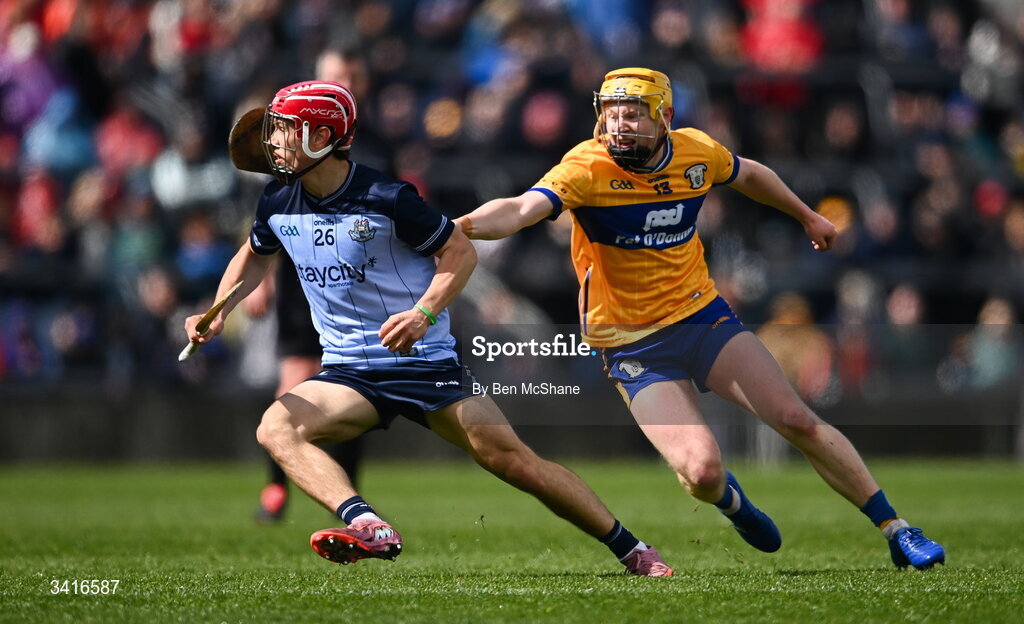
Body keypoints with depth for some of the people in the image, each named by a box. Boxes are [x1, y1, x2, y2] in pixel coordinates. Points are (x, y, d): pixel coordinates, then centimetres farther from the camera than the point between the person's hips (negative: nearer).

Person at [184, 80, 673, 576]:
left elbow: (460, 251, -8)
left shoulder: (384, 198, -14)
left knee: (510, 458, -11)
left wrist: (424, 313, -24)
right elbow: (254, 256, 23)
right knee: (276, 428, -24)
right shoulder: (278, 203, 2)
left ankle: (632, 550, 3)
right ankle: (370, 529, -39)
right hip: (347, 371, 5)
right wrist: (217, 316, 7)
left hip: (424, 361, -5)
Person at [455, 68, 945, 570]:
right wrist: (460, 226, -55)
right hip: (635, 348, -4)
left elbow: (747, 175, 19)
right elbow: (522, 210, -35)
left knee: (798, 422, -5)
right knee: (702, 470, -19)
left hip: (703, 316, 4)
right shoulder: (587, 167, -19)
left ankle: (895, 531, 11)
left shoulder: (698, 152, -4)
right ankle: (728, 500, 20)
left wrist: (806, 216, 34)